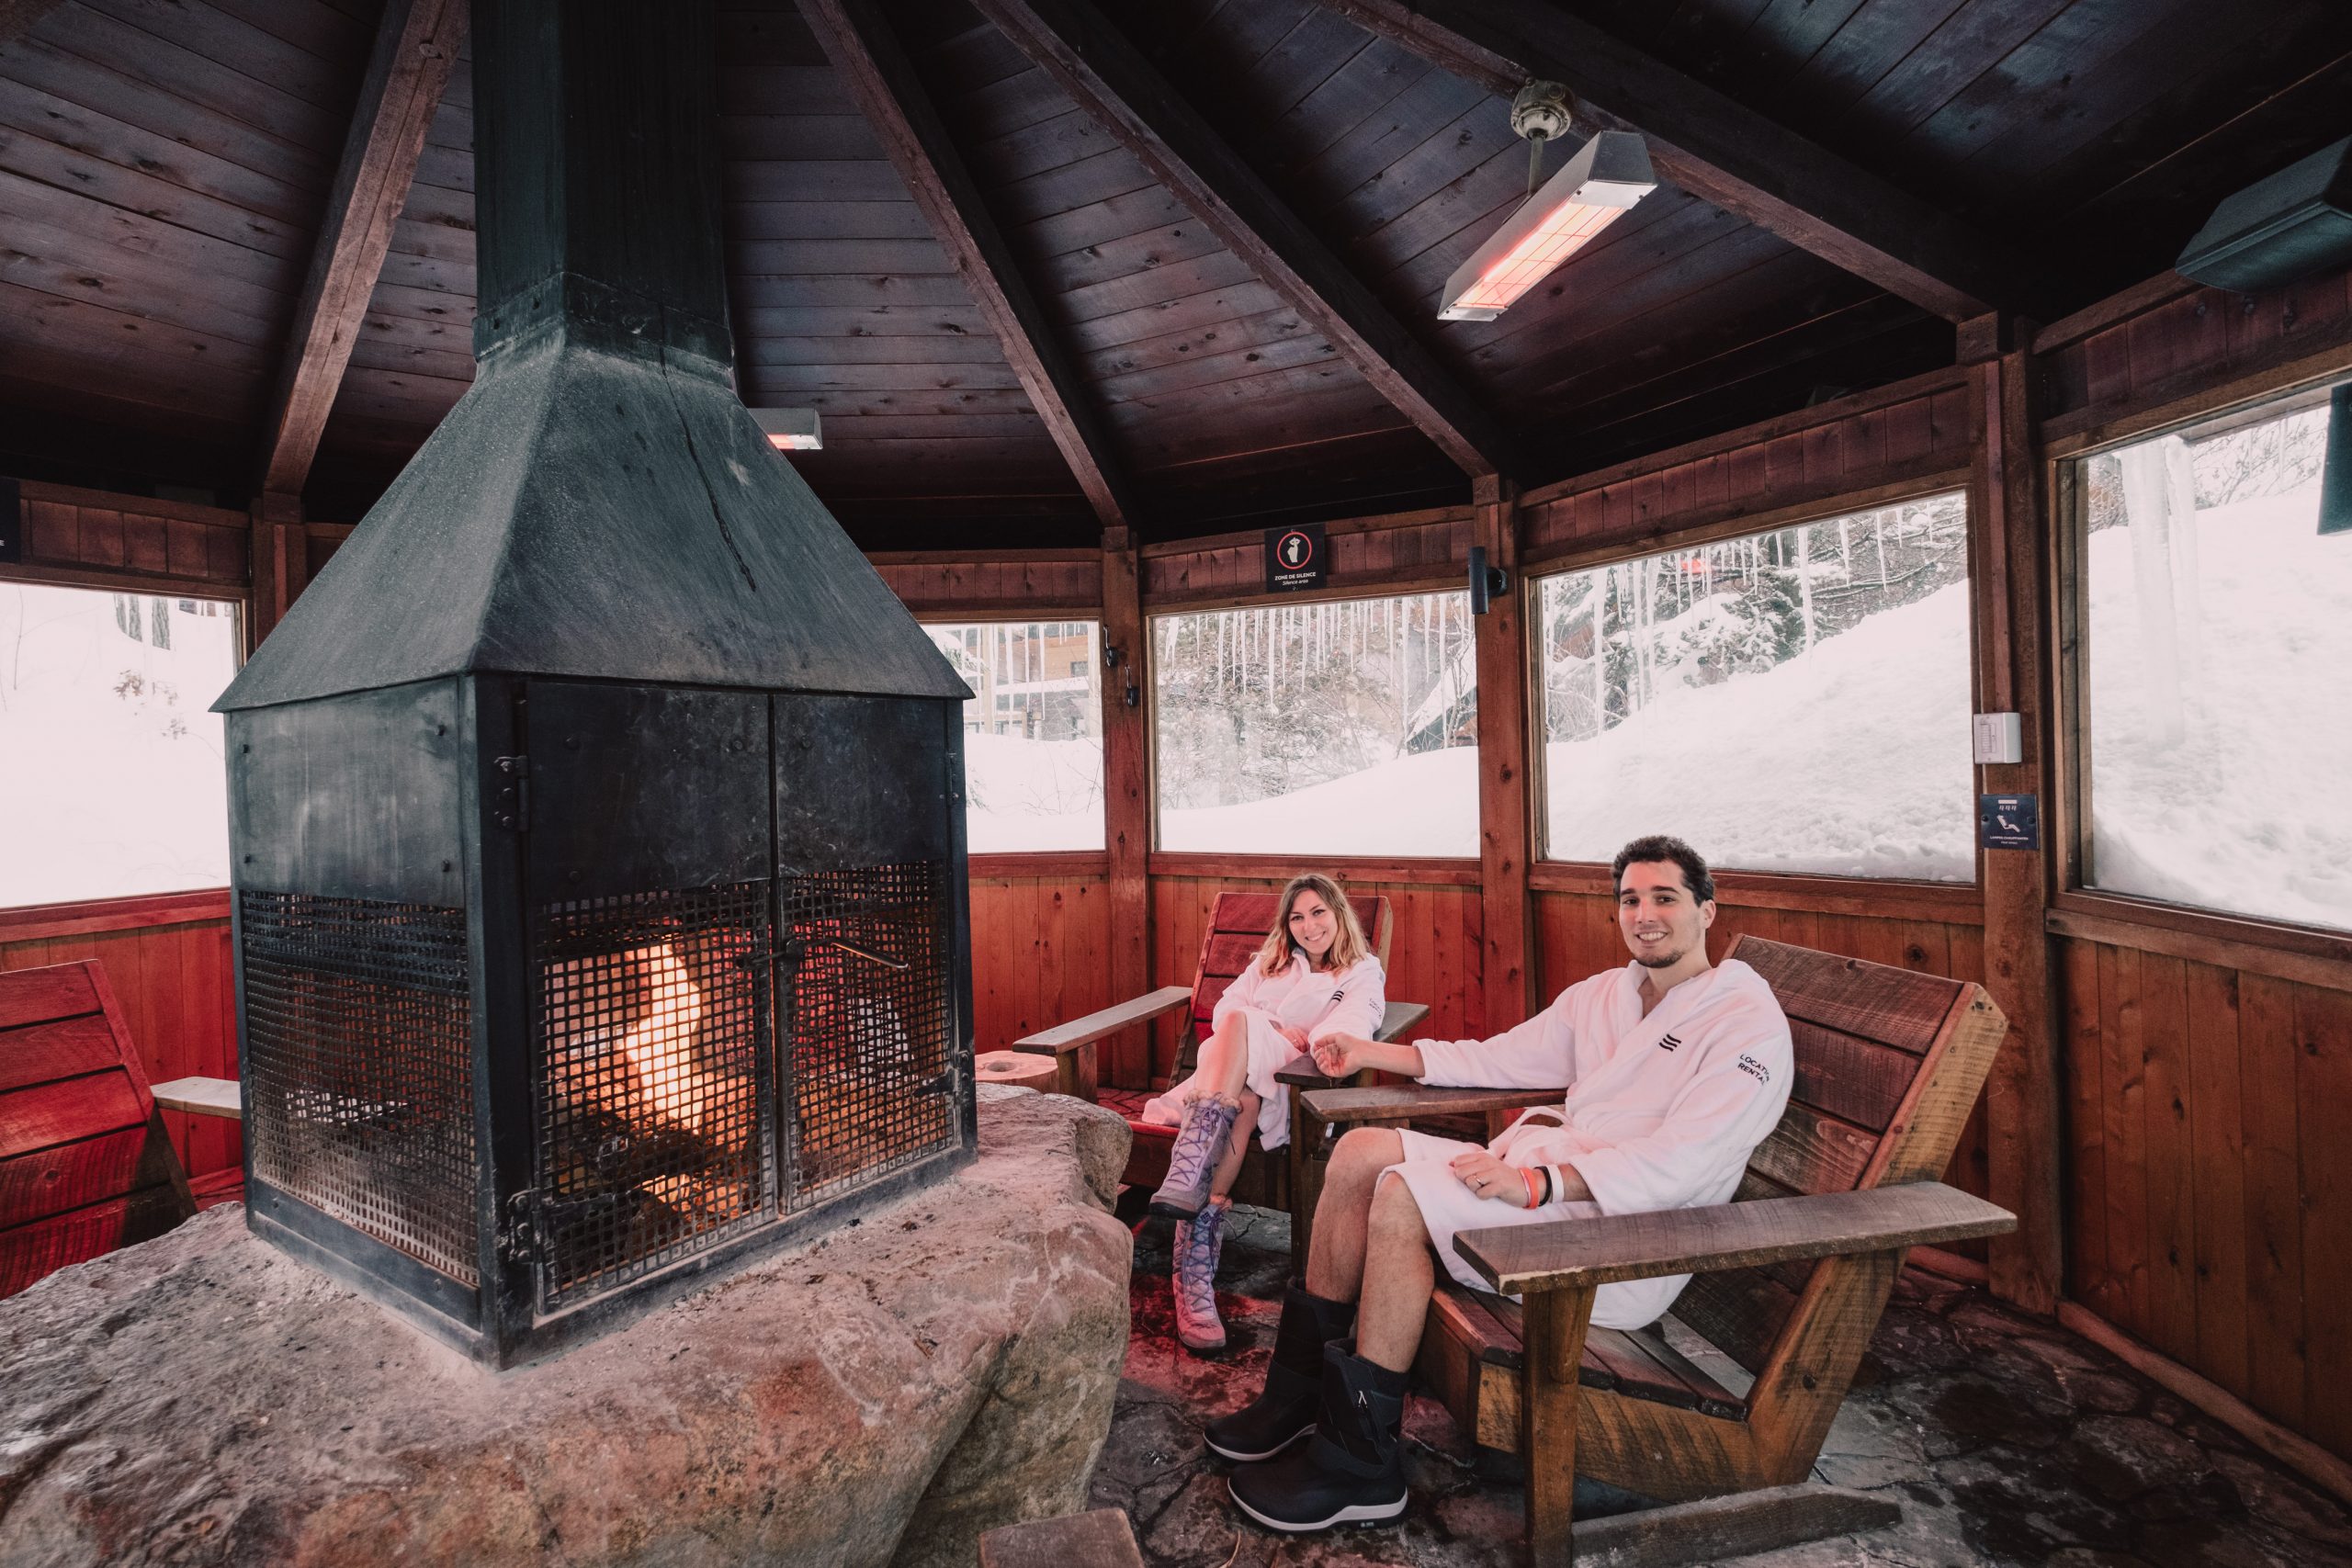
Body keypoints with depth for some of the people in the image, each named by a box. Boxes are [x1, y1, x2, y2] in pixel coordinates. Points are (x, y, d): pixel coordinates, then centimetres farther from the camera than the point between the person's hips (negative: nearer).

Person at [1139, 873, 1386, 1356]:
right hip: (1225, 1071, 2)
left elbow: (1351, 1027, -4)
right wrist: (1272, 1029, -4)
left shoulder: (1363, 974, 19)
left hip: (1287, 1084, -2)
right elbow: (1224, 1010, 15)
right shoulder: (1271, 962, 31)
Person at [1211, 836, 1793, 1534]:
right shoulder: (1604, 992, 16)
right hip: (1545, 1174, 8)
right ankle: (1300, 1392, 4)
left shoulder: (1749, 1023, -7)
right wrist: (1371, 1052, 17)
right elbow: (1499, 1059, 20)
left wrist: (1537, 1183, -31)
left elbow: (1679, 1161, -20)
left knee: (1402, 1195, -26)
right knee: (1362, 1150, -8)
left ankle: (1360, 1464, -9)